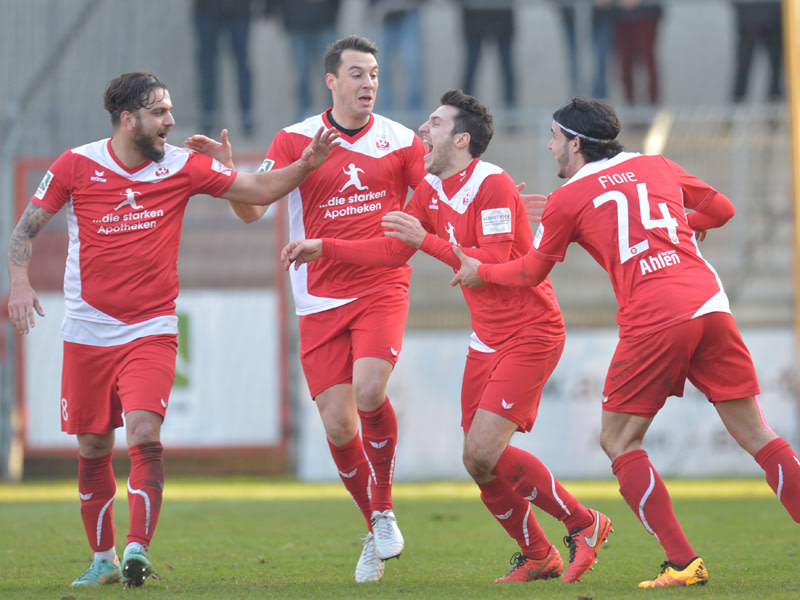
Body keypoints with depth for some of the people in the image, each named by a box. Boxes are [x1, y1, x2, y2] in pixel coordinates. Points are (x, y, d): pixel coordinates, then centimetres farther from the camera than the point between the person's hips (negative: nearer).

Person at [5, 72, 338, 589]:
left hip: (151, 331, 0)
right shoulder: (76, 166, -4)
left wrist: (305, 166, -11)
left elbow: (260, 190, 5)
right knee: (93, 449, 7)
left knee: (145, 435, -21)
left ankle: (138, 548, -22)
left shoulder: (183, 166, -1)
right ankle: (104, 558, 23)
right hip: (88, 329, 0)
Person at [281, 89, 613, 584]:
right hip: (487, 337, 8)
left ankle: (585, 525, -2)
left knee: (483, 453, -17)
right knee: (479, 462, 3)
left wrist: (427, 241, -24)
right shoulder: (431, 189, 8)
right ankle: (537, 556, 20)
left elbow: (493, 263, -25)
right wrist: (324, 248, 10)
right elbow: (393, 250, 16)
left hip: (530, 334, -8)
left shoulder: (492, 185, -17)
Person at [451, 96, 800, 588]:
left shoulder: (568, 199, 9)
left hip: (652, 321, -4)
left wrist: (478, 272, 38)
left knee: (619, 441, 9)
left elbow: (530, 272, 20)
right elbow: (722, 208, 31)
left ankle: (684, 563, 0)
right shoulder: (658, 167, 20)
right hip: (710, 304, 5)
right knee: (755, 434, 7)